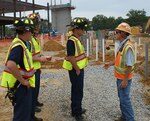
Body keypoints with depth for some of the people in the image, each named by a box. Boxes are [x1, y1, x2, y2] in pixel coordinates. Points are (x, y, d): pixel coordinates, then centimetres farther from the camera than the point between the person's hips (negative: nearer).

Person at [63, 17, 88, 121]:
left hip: (79, 69, 10)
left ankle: (77, 109, 35)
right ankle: (76, 113, 16)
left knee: (77, 91, 20)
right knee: (77, 92, 1)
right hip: (75, 70, -10)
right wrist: (77, 70, -18)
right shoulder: (71, 41, -21)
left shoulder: (77, 39, 10)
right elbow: (71, 58, -25)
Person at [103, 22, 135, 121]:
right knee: (121, 97, 19)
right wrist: (110, 64, 17)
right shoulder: (122, 45, 5)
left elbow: (129, 65, -24)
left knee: (125, 99, 1)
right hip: (119, 77, 10)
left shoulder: (128, 47, -25)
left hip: (124, 78, -10)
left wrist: (125, 80, -22)